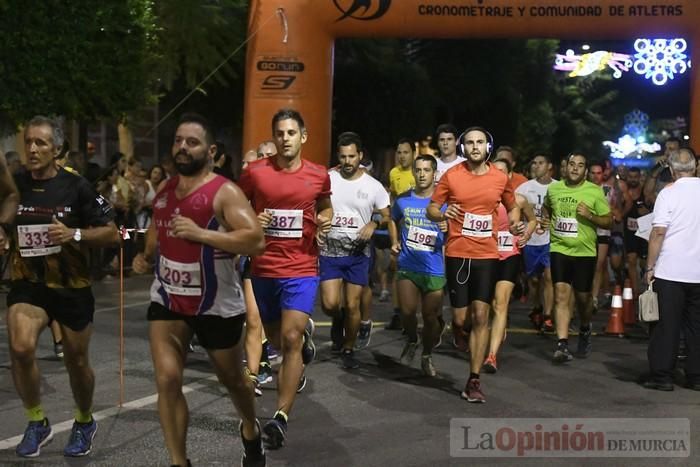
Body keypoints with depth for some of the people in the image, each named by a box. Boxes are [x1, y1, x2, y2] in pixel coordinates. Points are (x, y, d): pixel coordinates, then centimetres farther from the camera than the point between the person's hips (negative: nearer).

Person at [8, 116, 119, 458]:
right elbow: (4, 229, 13)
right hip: (27, 283, 1)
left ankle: (84, 422, 39)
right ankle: (37, 423, 1)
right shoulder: (14, 186, -3)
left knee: (76, 363, 11)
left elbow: (111, 233, -8)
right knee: (20, 348, -22)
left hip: (72, 287, -1)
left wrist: (74, 234, -24)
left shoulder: (76, 187, -11)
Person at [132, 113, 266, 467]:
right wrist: (147, 256, 6)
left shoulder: (224, 192, -17)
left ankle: (250, 431, 46)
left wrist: (200, 233, -32)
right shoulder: (164, 189, 4)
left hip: (217, 305, -4)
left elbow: (256, 241, -28)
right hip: (167, 299, 5)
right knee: (167, 380, -8)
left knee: (231, 379, 15)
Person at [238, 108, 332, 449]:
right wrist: (250, 222, -13)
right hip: (264, 269, 2)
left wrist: (325, 220, -3)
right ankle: (305, 335, 56)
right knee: (276, 340, 18)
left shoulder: (319, 175, -1)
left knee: (290, 339, -15)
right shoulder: (255, 172, -5)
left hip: (302, 269, -2)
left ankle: (280, 418, -9)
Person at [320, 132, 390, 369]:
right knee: (329, 304, -9)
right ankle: (339, 320, 27)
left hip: (358, 253, 0)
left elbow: (386, 216, 7)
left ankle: (348, 350, 22)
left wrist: (374, 223, -14)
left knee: (352, 306, 2)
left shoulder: (373, 186, -1)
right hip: (330, 251, 0)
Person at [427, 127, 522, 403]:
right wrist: (443, 214, -22)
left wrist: (515, 224, -2)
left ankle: (474, 381, 3)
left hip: (487, 255, 1)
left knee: (480, 316, -3)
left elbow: (512, 207, 19)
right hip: (457, 254, -1)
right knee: (461, 318, 0)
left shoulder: (500, 178, 3)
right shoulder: (451, 176, -3)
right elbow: (431, 209, 1)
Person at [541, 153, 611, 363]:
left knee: (583, 297, 10)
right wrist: (545, 219, 6)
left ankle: (585, 330, 41)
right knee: (561, 294, -12)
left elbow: (608, 221, -2)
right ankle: (562, 345, -15)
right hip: (559, 249, 1)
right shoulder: (553, 188, 4)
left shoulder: (595, 192, -4)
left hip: (584, 251, -1)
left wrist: (590, 215, -19)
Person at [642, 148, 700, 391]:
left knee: (668, 325, 3)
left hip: (671, 270, -3)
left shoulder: (669, 193, -8)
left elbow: (658, 232, -12)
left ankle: (661, 375, 5)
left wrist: (650, 266, -6)